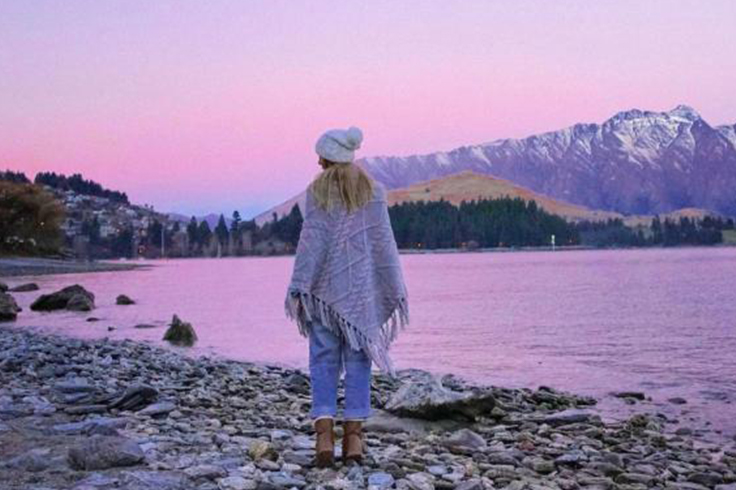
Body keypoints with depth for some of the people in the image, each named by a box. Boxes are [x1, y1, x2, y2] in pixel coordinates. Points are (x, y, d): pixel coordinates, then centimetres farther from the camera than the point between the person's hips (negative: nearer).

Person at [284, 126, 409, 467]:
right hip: (362, 287, 2)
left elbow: (312, 240, -8)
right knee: (358, 360, 6)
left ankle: (324, 436, -7)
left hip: (325, 287, -1)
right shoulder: (372, 190, 3)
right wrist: (396, 292, 6)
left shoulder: (318, 190, -3)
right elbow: (383, 243, 2)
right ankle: (353, 438, 4)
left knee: (324, 362, 4)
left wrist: (299, 287, -7)